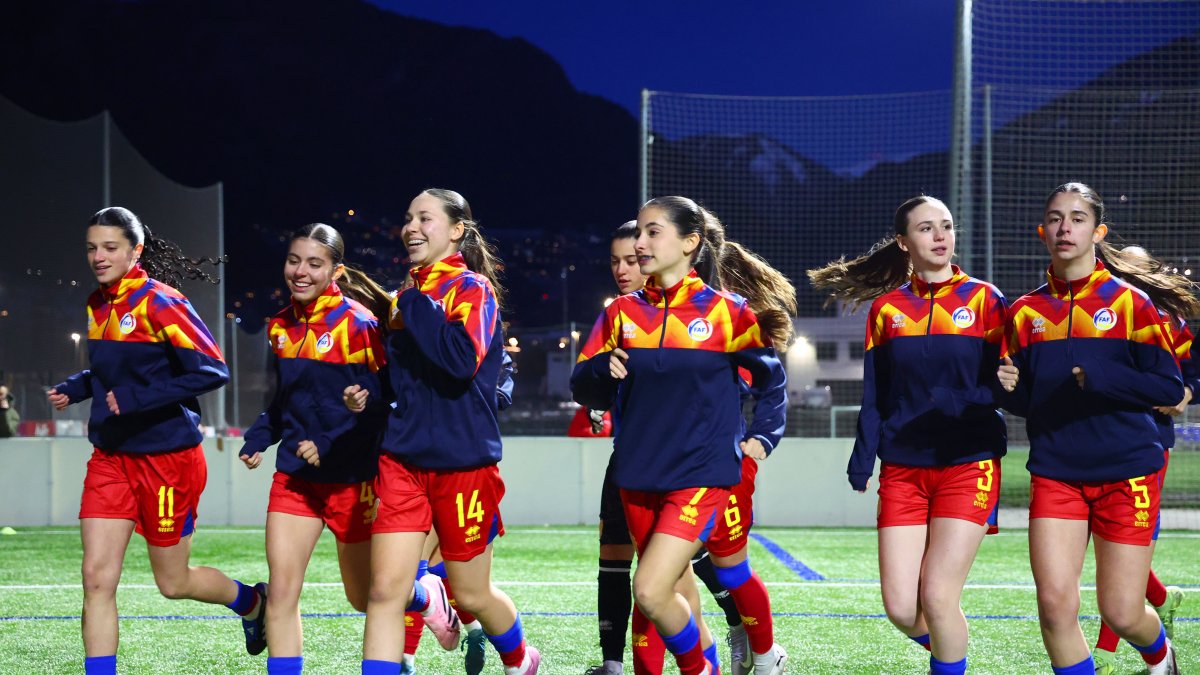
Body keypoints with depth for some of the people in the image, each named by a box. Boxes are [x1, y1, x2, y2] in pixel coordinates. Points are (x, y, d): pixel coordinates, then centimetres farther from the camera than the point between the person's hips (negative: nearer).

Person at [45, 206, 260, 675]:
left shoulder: (160, 302, -15)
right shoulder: (98, 306, 7)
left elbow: (211, 371, -20)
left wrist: (135, 399, -25)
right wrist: (73, 389, 4)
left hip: (167, 457, -6)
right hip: (111, 457, 6)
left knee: (172, 583, 9)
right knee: (97, 577, -6)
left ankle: (253, 602, 38)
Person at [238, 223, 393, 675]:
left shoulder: (358, 324, -14)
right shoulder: (281, 327, 6)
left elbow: (381, 407, -15)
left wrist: (330, 448, -21)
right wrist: (258, 439, 4)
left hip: (351, 478, -5)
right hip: (295, 475, 5)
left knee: (365, 597, 11)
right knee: (281, 591, -7)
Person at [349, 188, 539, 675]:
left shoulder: (473, 288, -9)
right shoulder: (407, 297, 11)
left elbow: (463, 359, -27)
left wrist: (411, 307, -20)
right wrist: (368, 394, 4)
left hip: (462, 464, -5)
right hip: (402, 458, 5)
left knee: (471, 594, 10)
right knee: (385, 589, -8)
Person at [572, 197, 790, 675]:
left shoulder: (727, 311, -4)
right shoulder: (623, 313, 4)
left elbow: (771, 377, 10)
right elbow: (583, 388, 5)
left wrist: (762, 437, 2)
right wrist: (604, 369, -15)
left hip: (701, 474, -5)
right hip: (638, 476, 5)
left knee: (650, 591, -16)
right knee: (674, 592, 13)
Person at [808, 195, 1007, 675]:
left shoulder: (984, 300, 2)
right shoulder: (887, 309, 8)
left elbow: (1003, 384, -1)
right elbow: (873, 397, 9)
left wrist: (953, 401, -20)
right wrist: (862, 460, -2)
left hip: (967, 465, -3)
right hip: (902, 470, 3)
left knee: (937, 596, -12)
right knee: (900, 607, -2)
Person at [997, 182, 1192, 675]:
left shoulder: (1131, 302, -3)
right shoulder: (1025, 312, 7)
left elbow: (1169, 388, -8)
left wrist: (1101, 376, -22)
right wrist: (1011, 389, -9)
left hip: (1126, 473, -3)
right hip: (1055, 474, 3)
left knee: (1121, 613, 1)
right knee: (1055, 602, -11)